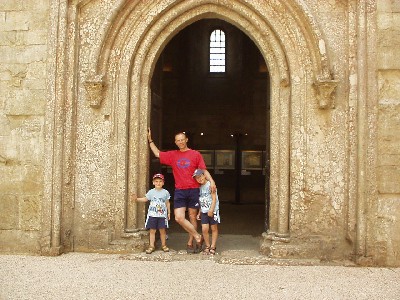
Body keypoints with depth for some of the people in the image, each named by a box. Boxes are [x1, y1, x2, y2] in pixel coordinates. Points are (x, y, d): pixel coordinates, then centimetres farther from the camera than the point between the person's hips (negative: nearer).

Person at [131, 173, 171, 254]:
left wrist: (169, 212, 10)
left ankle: (164, 245, 14)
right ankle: (151, 246, 7)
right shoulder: (151, 192, 4)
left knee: (162, 230, 2)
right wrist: (136, 199, -2)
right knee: (152, 230, 1)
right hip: (152, 214, 1)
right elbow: (145, 199, 11)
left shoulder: (165, 192, 3)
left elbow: (167, 203, 10)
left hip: (162, 215, 0)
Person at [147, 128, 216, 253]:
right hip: (179, 191, 2)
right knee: (179, 218, -11)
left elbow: (204, 170, 0)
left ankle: (190, 243, 19)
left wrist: (211, 181, -16)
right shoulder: (172, 155, 11)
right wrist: (150, 139, 18)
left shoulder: (195, 154, 2)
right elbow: (157, 153, 21)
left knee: (192, 217, 6)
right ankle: (198, 237, 4)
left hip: (193, 190, -2)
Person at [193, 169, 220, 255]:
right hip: (204, 211, 5)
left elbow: (214, 198, -13)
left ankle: (213, 247, 12)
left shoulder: (210, 184, -9)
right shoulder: (200, 188, 10)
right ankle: (207, 246, 10)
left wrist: (211, 210, -19)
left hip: (213, 210, -5)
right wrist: (199, 212, 14)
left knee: (214, 228, 5)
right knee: (204, 229, -4)